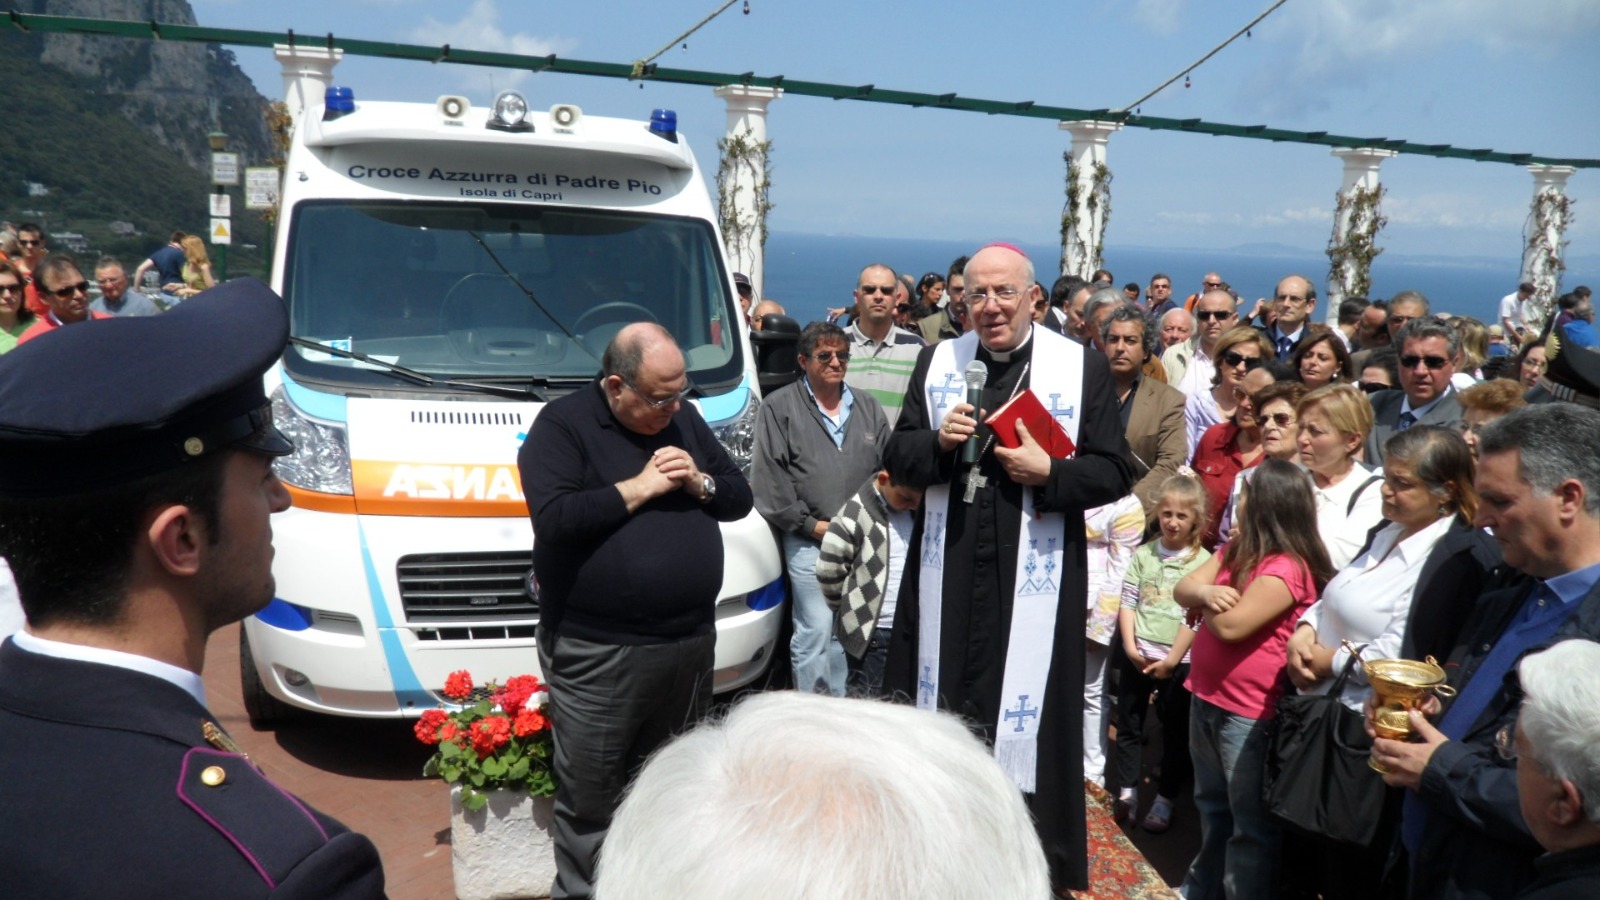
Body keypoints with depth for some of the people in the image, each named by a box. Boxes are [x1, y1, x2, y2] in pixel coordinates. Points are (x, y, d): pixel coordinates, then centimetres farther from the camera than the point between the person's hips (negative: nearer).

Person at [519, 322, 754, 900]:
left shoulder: (684, 417, 9)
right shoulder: (562, 424, -8)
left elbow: (740, 498, 12)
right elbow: (554, 518, -22)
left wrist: (699, 481, -8)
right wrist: (642, 486, -18)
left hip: (692, 641, 6)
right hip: (598, 652, -5)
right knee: (591, 799, 5)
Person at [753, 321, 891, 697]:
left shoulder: (867, 407, 15)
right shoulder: (779, 407, 0)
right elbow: (768, 475, -6)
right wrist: (811, 524, -7)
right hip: (808, 539, -4)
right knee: (816, 630, -7)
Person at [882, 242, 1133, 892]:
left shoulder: (1083, 367, -1)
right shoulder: (937, 361, 8)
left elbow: (1114, 472, -1)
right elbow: (896, 457, 8)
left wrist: (1050, 473, -17)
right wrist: (937, 440, -11)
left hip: (1034, 575, -2)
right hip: (949, 570, 3)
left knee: (1027, 715, 4)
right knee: (943, 707, 12)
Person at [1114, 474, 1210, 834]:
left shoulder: (1203, 561, -6)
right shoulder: (1143, 554, 4)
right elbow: (1128, 602, 3)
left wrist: (1172, 658, -13)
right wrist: (1130, 644, -8)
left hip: (1177, 661, -3)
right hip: (1137, 655, 3)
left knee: (1176, 732, 7)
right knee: (1129, 724, 11)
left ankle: (1165, 800, 20)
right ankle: (1127, 792, 23)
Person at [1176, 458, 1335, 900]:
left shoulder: (1287, 568, -22)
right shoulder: (1236, 550, 7)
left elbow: (1231, 625, -27)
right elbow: (1182, 589, 2)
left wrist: (1204, 602, -8)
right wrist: (1206, 592, -20)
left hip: (1249, 713, -10)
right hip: (1207, 697, 10)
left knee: (1250, 823, 5)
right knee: (1212, 807, 26)